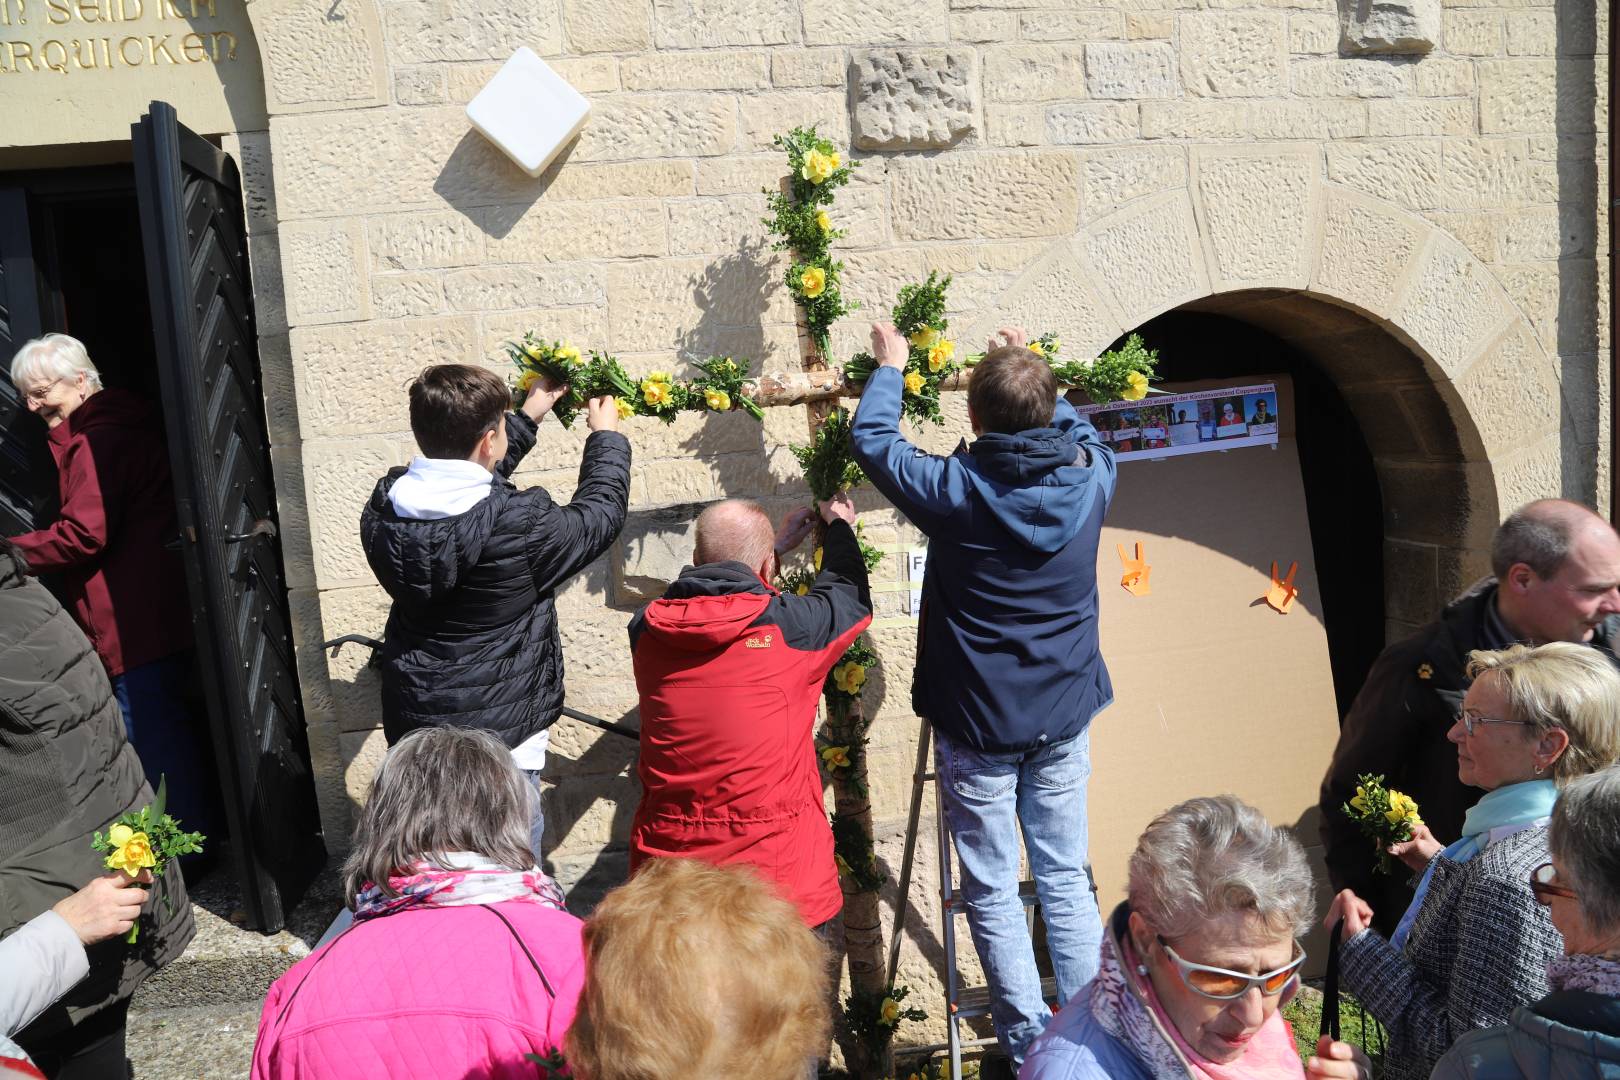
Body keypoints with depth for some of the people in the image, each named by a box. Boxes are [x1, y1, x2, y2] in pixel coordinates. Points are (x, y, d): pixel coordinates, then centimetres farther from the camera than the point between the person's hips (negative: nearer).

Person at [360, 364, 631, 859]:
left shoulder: (384, 512, -6)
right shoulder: (518, 526, -24)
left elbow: (461, 485, 15)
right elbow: (599, 513, -4)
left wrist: (528, 418, 23)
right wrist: (606, 436, 14)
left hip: (411, 729, 7)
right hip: (498, 742, -6)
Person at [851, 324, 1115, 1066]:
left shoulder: (955, 491, -17)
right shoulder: (1090, 479, -8)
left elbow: (872, 439, 0)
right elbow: (1080, 431, 17)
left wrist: (889, 366, 16)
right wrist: (1032, 373, 27)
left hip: (979, 727, -4)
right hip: (1065, 719, 4)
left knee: (993, 893, 9)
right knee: (1066, 880, 15)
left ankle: (1030, 1045, 17)